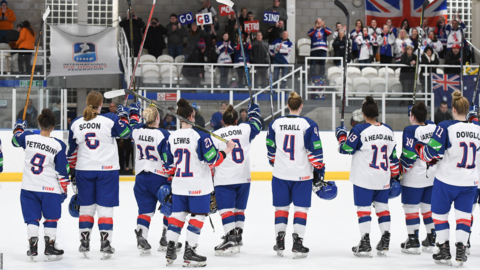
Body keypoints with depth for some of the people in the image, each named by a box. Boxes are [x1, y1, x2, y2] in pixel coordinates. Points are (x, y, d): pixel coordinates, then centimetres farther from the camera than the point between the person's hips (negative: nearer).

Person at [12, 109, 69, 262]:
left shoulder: (27, 137, -6)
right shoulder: (58, 145, -10)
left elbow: (15, 140, 18)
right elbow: (62, 170, -5)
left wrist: (19, 127, 37)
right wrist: (63, 189, 6)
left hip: (29, 187, 2)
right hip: (50, 188, -2)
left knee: (32, 218, 11)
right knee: (51, 219, 11)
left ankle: (33, 249, 5)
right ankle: (50, 249, 11)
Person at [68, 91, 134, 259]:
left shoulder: (76, 124, 1)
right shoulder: (110, 120, -11)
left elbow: (72, 150, 8)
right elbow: (127, 132, 0)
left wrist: (72, 169, 19)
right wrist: (133, 116, 15)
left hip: (84, 170, 3)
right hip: (107, 169, -3)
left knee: (86, 206, 13)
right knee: (105, 207, 3)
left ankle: (84, 243, 13)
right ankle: (105, 243, 0)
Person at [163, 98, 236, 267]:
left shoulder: (172, 137, 2)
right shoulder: (200, 135, -15)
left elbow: (168, 164, 8)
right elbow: (212, 160, -17)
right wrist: (227, 150, -3)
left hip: (178, 185, 5)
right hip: (198, 185, -5)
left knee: (178, 214, 15)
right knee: (198, 215, 3)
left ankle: (170, 250, 14)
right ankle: (189, 254, 0)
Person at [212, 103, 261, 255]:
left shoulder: (215, 136, -4)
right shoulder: (245, 129, 3)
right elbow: (256, 125, 26)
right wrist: (253, 109, 42)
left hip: (224, 180, -4)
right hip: (244, 178, 4)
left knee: (226, 209, -7)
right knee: (239, 208, 17)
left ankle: (231, 238, -20)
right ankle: (238, 236, 22)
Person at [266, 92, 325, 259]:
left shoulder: (275, 124, 2)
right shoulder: (308, 125, -8)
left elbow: (271, 149, 12)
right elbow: (314, 150, -9)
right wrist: (319, 170, 0)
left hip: (280, 174, 3)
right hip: (302, 174, -3)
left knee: (281, 207, 12)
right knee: (301, 207, 3)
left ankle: (280, 242, 11)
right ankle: (297, 243, -2)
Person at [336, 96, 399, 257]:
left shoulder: (360, 130, -12)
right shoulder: (388, 130, 5)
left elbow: (345, 149, -8)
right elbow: (393, 156, 10)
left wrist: (341, 136, 10)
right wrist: (395, 175, 20)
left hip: (364, 178, -5)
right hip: (383, 179, 5)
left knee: (363, 208, 1)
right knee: (382, 207, 13)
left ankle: (365, 245, -1)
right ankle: (384, 243, 11)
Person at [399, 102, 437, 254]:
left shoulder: (411, 130, -14)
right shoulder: (435, 129, 4)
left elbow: (409, 154, -18)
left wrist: (401, 170, -5)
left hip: (414, 177, -6)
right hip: (433, 176, 6)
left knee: (411, 207, 2)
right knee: (429, 207, 14)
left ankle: (413, 242, 3)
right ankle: (431, 241, 16)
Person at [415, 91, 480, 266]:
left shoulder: (446, 127, -16)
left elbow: (433, 152, -17)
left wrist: (420, 149, 3)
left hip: (447, 181, -3)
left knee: (440, 213, 13)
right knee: (464, 213, 13)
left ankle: (444, 251, 14)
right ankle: (461, 250, 6)